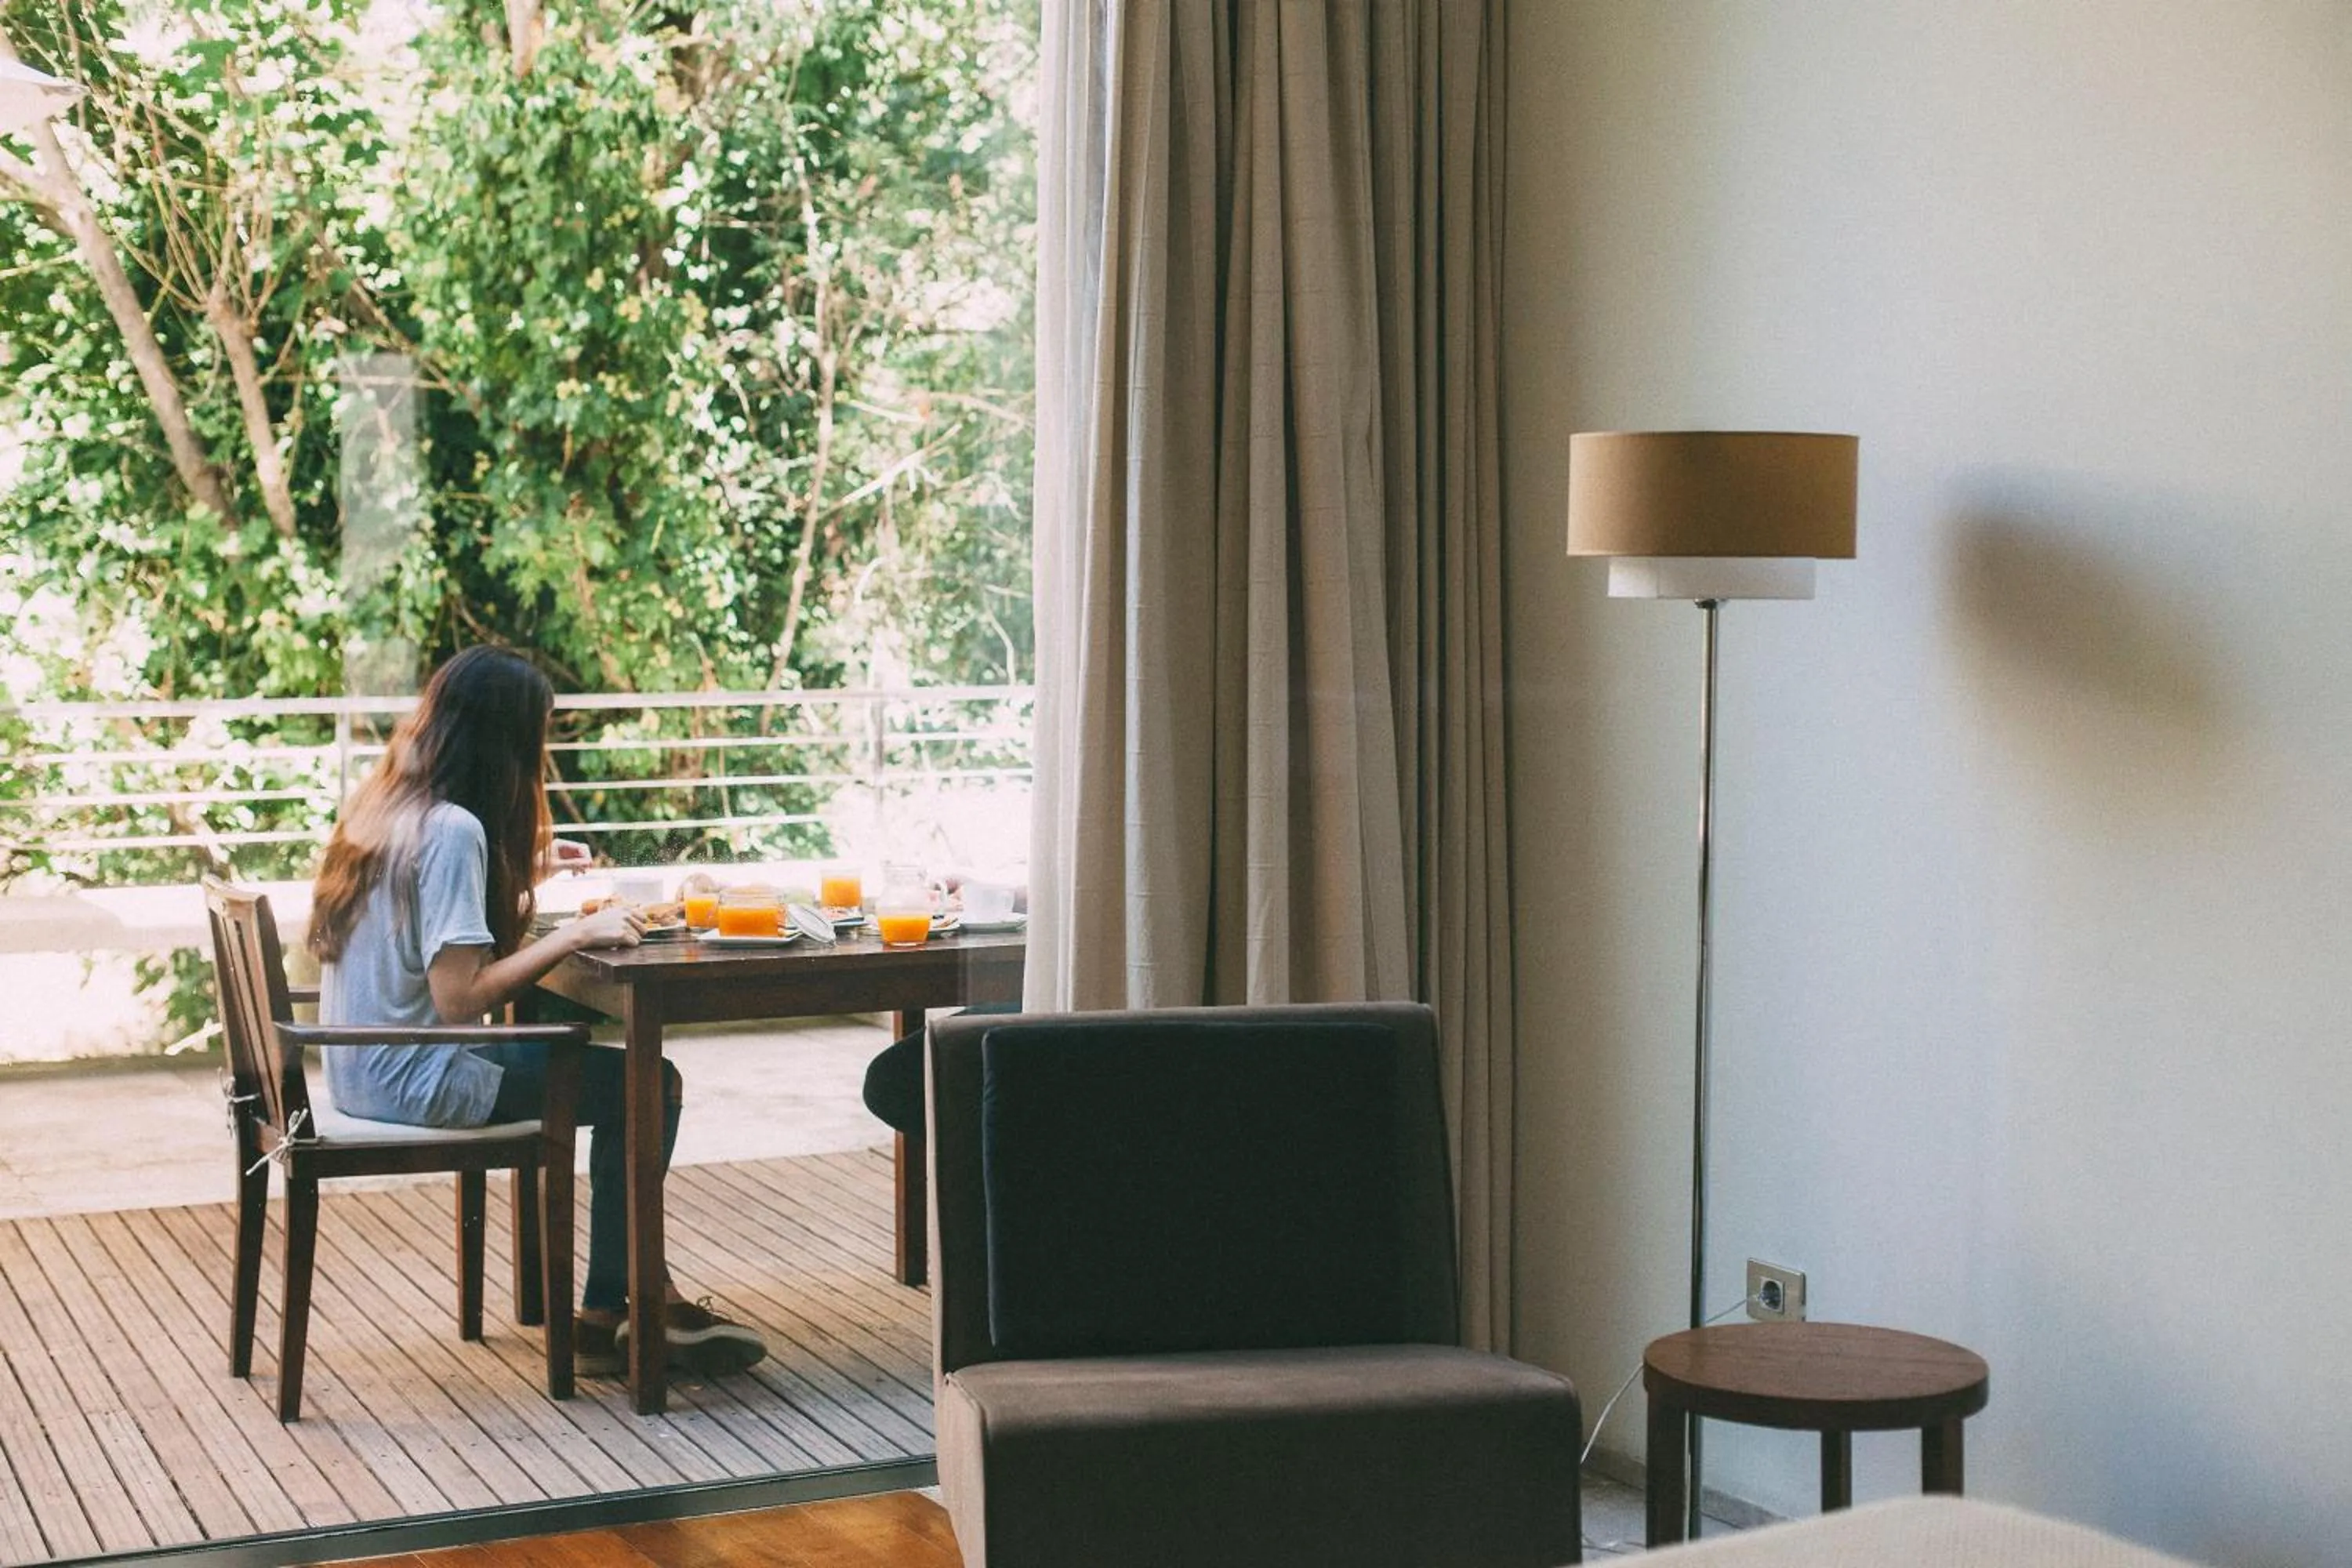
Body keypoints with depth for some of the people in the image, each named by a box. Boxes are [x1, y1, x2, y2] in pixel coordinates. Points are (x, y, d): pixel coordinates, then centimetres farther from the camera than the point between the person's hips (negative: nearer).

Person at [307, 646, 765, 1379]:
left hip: (361, 1067, 10)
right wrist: (576, 934, -19)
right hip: (414, 1080, -10)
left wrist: (523, 870, 23)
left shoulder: (380, 804, 7)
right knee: (650, 1087, -5)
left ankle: (639, 1289, 21)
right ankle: (604, 1318, 6)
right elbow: (458, 997, -25)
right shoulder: (452, 829, -20)